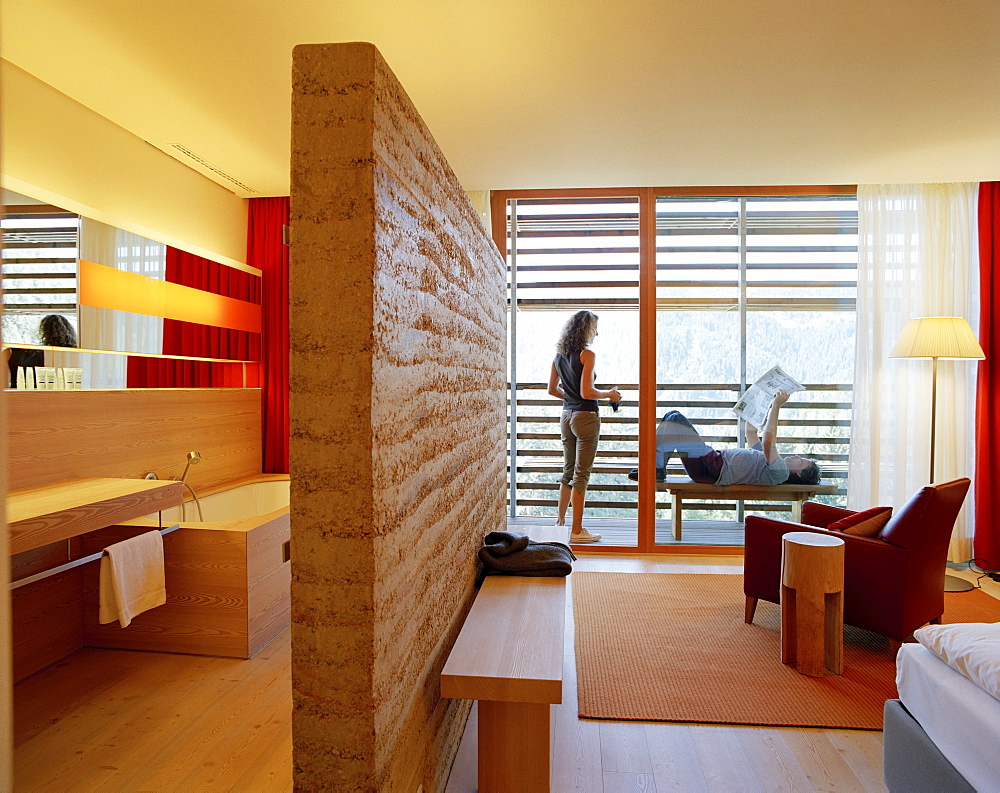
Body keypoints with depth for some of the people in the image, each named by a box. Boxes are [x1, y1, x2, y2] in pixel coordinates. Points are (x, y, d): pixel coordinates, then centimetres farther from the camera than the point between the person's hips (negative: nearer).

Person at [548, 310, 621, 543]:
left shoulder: (559, 355, 9)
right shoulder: (587, 354, -13)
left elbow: (552, 390, 14)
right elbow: (586, 392, -18)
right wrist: (609, 394, -2)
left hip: (566, 416, 8)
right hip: (585, 416, -7)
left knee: (568, 471, 18)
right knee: (581, 474, -1)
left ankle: (560, 522, 26)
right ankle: (577, 531, 6)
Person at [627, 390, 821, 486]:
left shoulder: (780, 472, -9)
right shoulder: (774, 464, 22)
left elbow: (767, 442, -28)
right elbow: (750, 433, 31)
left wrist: (776, 406, -24)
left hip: (714, 469, -10)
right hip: (714, 459, 10)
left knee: (676, 419, -18)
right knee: (673, 417, 8)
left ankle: (656, 470, -12)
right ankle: (658, 468, 0)